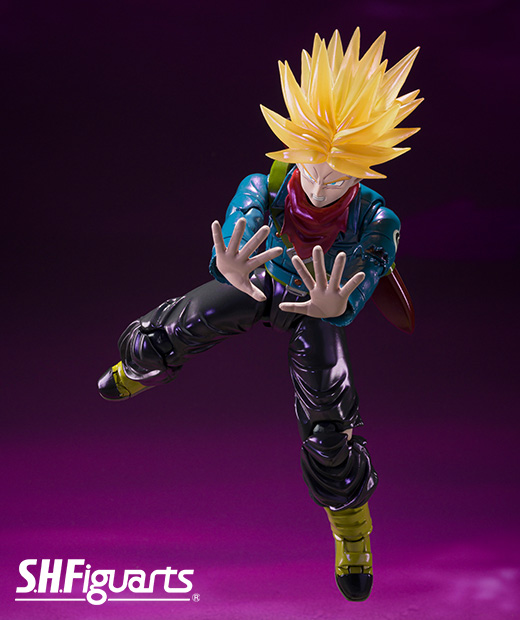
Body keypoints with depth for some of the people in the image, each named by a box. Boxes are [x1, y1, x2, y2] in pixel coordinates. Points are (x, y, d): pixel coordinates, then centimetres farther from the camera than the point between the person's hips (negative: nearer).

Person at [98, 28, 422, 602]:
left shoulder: (375, 221, -36)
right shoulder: (264, 188, -33)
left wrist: (336, 306, -71)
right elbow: (237, 232, -47)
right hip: (259, 283, 2)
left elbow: (358, 290, -46)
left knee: (329, 430, -6)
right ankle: (136, 370, 47)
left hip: (318, 307, -2)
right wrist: (229, 269, -73)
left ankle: (353, 541, 22)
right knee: (165, 335, 3)